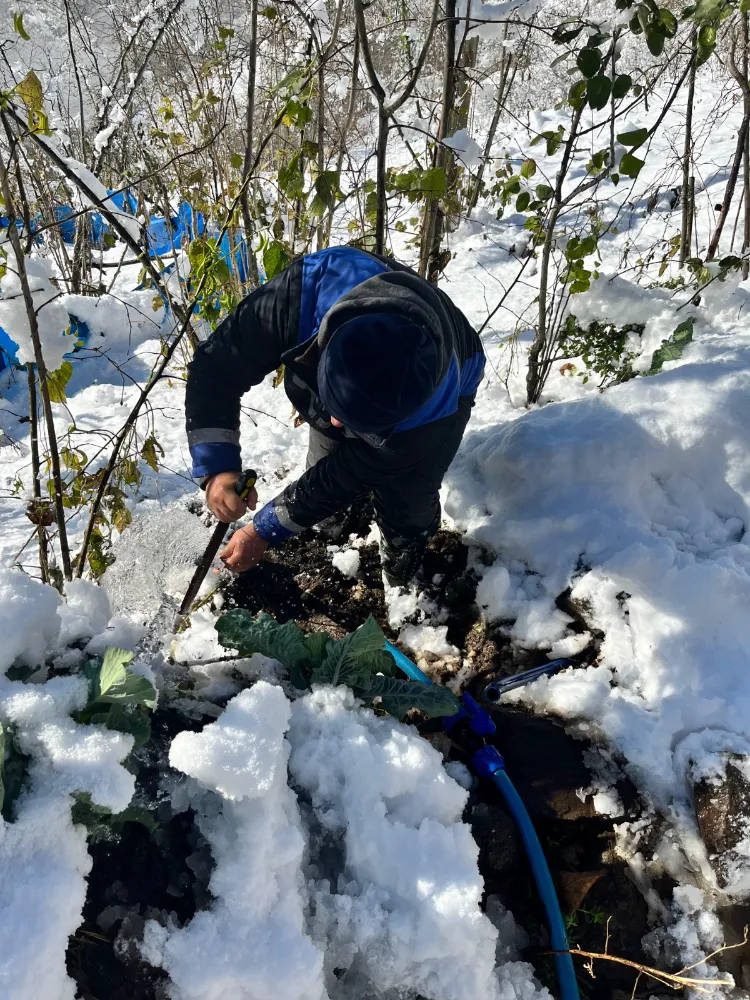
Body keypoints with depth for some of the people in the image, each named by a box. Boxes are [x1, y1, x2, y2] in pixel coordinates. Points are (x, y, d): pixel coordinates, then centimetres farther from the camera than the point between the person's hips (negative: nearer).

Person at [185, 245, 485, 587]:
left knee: (406, 499, -10)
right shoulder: (305, 293, -45)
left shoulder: (433, 412, -46)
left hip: (445, 392, -3)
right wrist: (216, 466, -44)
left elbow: (354, 473, -30)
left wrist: (265, 531, -21)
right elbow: (215, 365, -32)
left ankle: (406, 550, 26)